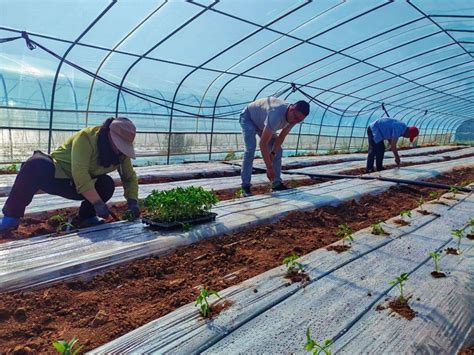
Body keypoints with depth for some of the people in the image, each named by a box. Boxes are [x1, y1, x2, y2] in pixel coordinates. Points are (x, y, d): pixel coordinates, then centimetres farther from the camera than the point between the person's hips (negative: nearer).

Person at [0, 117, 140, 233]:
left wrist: (132, 201, -20)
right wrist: (97, 202, -39)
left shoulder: (121, 152, -10)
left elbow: (130, 177, -3)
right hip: (55, 175, -4)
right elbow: (79, 173, -37)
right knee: (36, 166, -36)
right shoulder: (86, 137, -29)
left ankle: (86, 217, -2)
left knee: (107, 184, -23)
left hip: (75, 187, 5)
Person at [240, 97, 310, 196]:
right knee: (250, 149, -26)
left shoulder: (295, 116, -21)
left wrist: (272, 153, -19)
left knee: (278, 150, -3)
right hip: (248, 118, -7)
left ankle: (276, 184, 3)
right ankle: (245, 186, -20)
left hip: (262, 122, 7)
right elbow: (263, 144, -43)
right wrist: (269, 167, -41)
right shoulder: (276, 115, -45)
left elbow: (282, 136, -7)